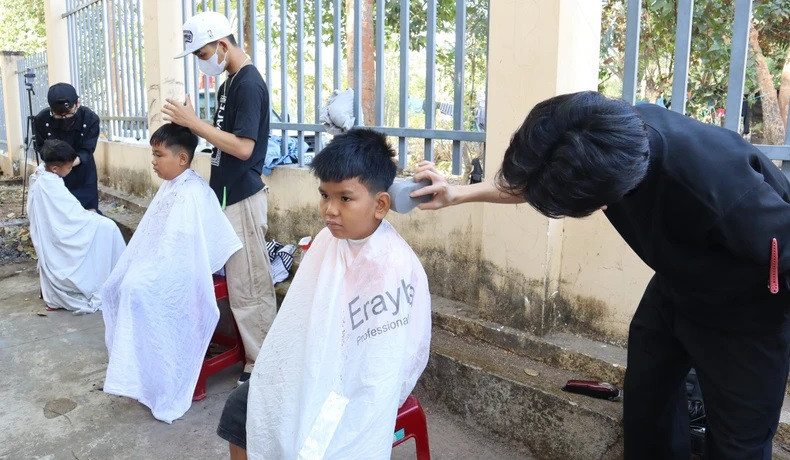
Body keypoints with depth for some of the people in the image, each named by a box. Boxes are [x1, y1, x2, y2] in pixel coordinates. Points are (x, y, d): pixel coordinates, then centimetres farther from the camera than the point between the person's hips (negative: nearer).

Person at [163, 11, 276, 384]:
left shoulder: (249, 84, -15)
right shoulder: (230, 83, 15)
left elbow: (243, 147, -23)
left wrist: (194, 122, -19)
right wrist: (190, 123, 8)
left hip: (242, 198, -10)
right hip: (228, 194, 10)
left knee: (248, 286, -3)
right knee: (239, 281, 15)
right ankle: (258, 354, 28)